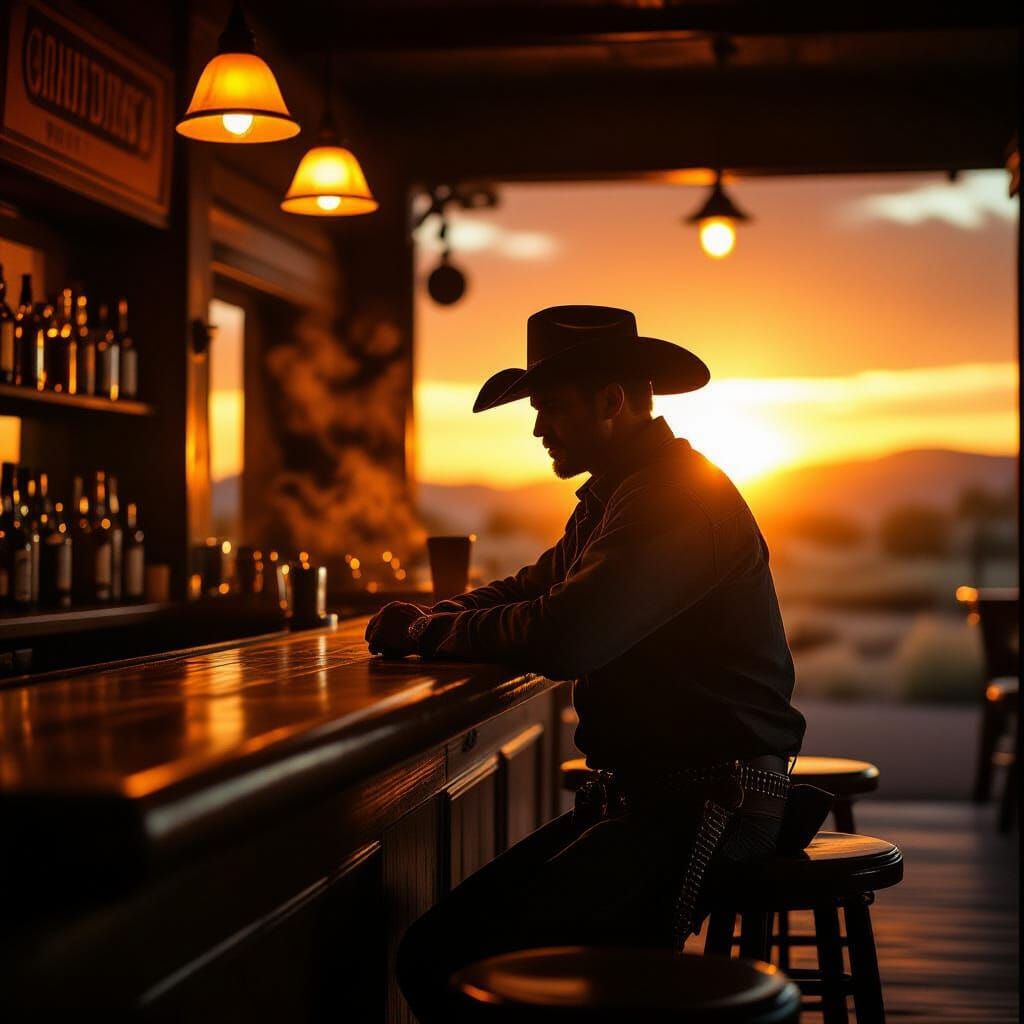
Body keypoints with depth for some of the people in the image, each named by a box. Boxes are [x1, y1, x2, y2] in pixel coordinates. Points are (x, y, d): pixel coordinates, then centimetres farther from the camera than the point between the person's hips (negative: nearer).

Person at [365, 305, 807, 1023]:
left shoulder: (681, 498, -17)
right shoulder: (611, 497, 18)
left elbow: (563, 639, -27)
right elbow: (530, 591, 25)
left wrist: (432, 632, -9)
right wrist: (428, 618, 3)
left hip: (707, 806, -10)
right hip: (638, 794, 10)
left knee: (451, 960, -19)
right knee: (440, 940, 3)